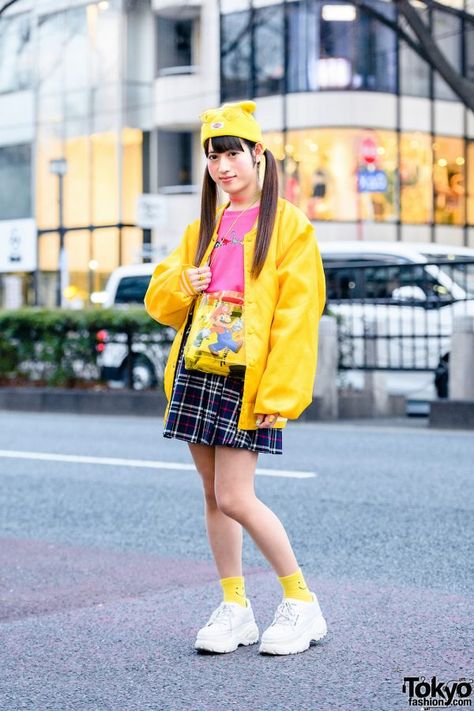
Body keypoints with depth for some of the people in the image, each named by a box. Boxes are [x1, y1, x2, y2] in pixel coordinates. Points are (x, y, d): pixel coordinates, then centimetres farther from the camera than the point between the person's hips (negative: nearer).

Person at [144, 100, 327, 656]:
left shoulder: (289, 226, -2)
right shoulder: (203, 228, 17)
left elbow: (297, 316, -9)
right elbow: (160, 300, 19)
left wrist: (279, 392, -17)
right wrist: (182, 285, -5)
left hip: (248, 377, -6)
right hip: (196, 371, 6)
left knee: (234, 499, -11)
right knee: (213, 496, 8)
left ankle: (301, 600, 6)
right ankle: (234, 608, 19)